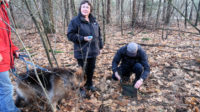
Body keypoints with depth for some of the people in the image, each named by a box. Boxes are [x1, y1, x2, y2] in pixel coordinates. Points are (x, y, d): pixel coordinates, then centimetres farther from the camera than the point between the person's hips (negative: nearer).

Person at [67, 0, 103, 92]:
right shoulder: (75, 21, -9)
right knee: (83, 70, 2)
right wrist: (83, 38, -21)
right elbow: (70, 35, -12)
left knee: (91, 69, 17)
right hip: (82, 52, -6)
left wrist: (100, 46, 15)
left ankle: (89, 84, 38)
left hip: (93, 51, 6)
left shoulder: (93, 21, 11)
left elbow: (98, 34, 17)